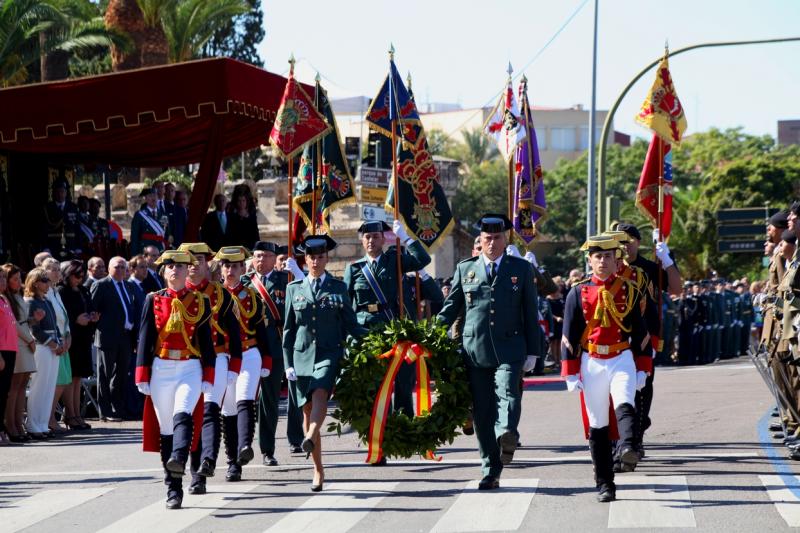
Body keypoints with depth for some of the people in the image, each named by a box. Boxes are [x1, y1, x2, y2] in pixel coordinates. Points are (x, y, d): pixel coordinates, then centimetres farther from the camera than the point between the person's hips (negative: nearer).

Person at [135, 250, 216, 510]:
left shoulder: (200, 301, 6)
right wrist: (142, 377, -1)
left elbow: (206, 340, 6)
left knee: (182, 415, -26)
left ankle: (178, 460, -48)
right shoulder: (153, 300, 6)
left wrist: (208, 378, 1)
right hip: (161, 370, 1)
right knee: (165, 429, 2)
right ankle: (173, 490, 7)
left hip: (190, 369, -1)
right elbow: (145, 339, 5)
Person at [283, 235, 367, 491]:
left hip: (329, 354, -2)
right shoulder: (294, 289, 12)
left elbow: (351, 325, 10)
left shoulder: (338, 288, 9)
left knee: (320, 394, -30)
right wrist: (288, 363, 5)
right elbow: (288, 329, 12)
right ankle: (318, 470, 8)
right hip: (303, 355, 2)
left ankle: (311, 437, -52)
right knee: (308, 410, 1)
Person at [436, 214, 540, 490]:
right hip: (474, 350, 2)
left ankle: (507, 434, -50)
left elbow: (531, 312, 10)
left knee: (507, 393, -26)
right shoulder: (465, 269, 13)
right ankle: (490, 471, 5)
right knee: (482, 412, 1)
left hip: (509, 349, -1)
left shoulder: (521, 268, 10)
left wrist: (532, 352, 6)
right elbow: (450, 309, 15)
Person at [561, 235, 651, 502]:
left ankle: (628, 448, -50)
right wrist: (571, 374, 0)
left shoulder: (629, 291, 5)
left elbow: (641, 332, 9)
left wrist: (642, 369, 5)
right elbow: (569, 336, 4)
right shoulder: (578, 293, 3)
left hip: (622, 360, 0)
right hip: (591, 364, 1)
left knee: (625, 405, -28)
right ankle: (604, 485, 5)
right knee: (597, 425, 1)